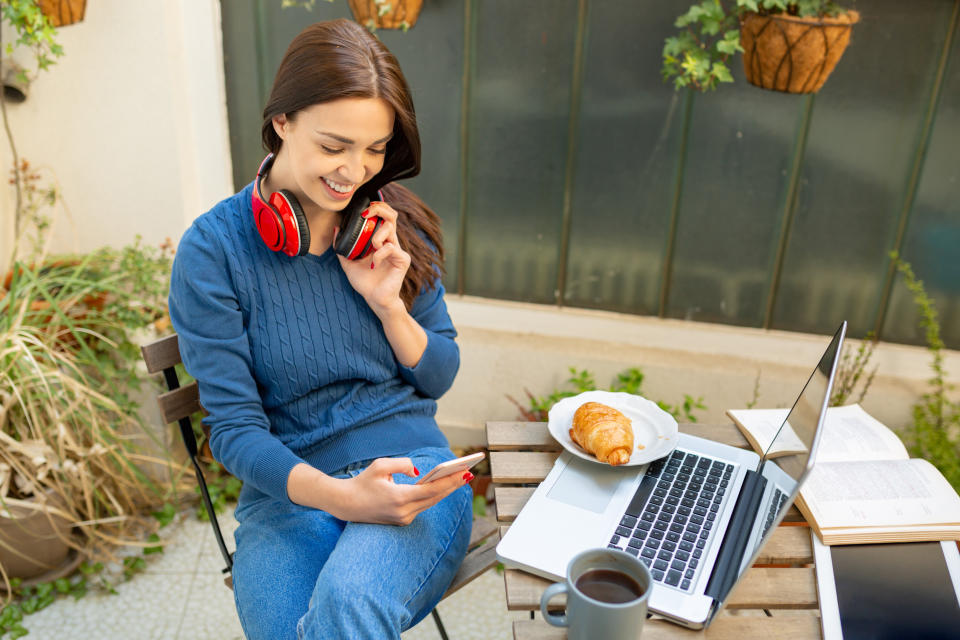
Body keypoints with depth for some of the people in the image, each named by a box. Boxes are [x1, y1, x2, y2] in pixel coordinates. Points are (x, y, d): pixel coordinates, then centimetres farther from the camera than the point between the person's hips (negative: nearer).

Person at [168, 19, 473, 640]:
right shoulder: (213, 250, -6)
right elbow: (234, 427, -7)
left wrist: (387, 303, -10)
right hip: (286, 488, 0)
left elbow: (439, 378, 9)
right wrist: (337, 495, -23)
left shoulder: (394, 227, 3)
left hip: (411, 467, 1)